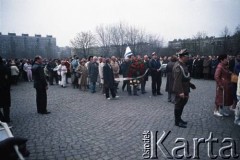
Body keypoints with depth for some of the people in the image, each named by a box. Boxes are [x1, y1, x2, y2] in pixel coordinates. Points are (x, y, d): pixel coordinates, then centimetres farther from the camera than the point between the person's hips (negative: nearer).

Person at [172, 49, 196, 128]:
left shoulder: (183, 65, 10)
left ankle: (179, 118, 34)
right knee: (178, 105, 2)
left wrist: (190, 85, 18)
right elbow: (177, 80, -26)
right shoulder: (178, 66, -21)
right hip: (180, 90, -10)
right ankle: (177, 121, 15)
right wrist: (180, 92, -28)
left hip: (184, 89, 10)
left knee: (182, 104, 19)